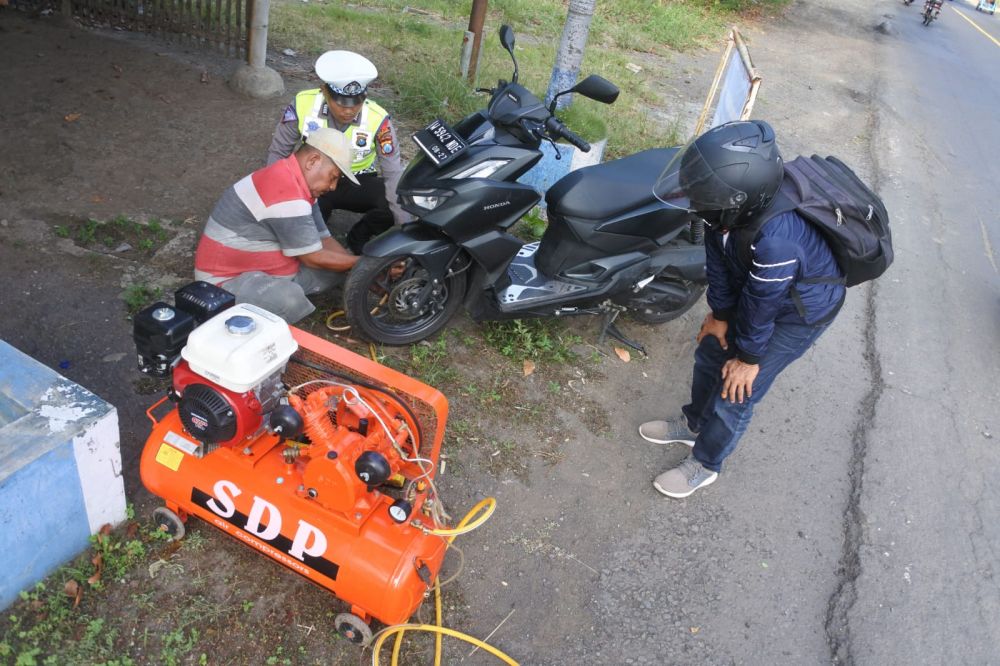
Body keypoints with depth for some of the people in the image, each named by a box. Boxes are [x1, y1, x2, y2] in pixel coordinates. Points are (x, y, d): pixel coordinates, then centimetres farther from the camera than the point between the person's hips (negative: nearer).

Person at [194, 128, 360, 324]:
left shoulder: (297, 182, 5)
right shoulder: (286, 192, -27)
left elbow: (324, 240, 6)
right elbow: (313, 258, -21)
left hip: (264, 267, 10)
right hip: (227, 280, -9)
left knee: (333, 267, 3)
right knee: (291, 298, -36)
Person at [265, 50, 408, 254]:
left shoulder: (378, 119, -22)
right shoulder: (303, 105, -20)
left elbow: (393, 173, -19)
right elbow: (278, 153, -6)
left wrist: (404, 228, -27)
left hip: (358, 183, 1)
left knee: (395, 203, -27)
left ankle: (358, 240, 1)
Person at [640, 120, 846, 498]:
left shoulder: (775, 239, -45)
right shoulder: (734, 207, -26)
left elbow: (762, 304, -29)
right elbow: (718, 257, -9)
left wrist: (749, 357, -12)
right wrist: (720, 314, 2)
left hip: (800, 311, -7)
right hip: (754, 286, 7)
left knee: (736, 390, 2)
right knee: (711, 351, 18)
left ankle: (705, 464, 26)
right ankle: (694, 423, 44)